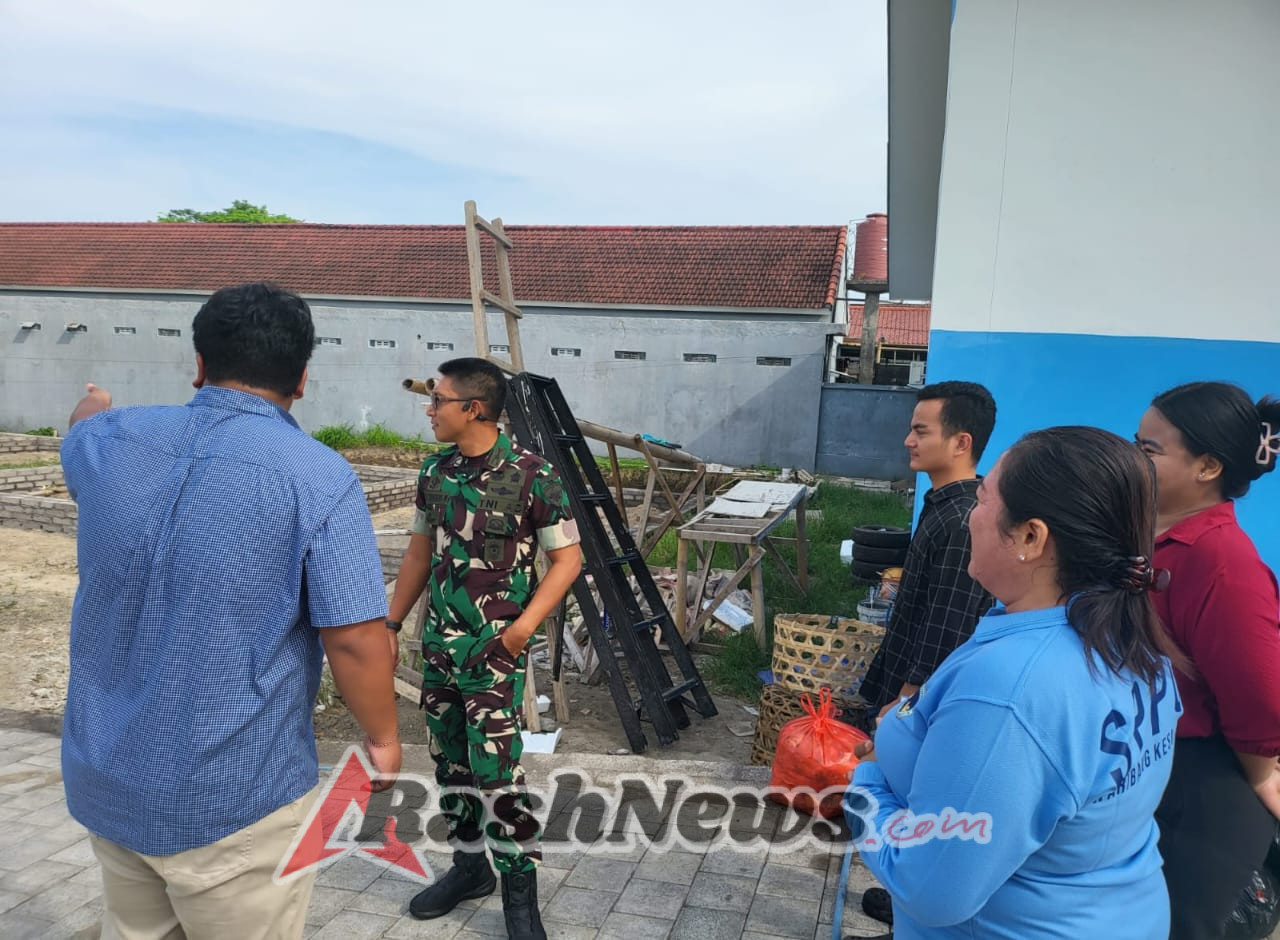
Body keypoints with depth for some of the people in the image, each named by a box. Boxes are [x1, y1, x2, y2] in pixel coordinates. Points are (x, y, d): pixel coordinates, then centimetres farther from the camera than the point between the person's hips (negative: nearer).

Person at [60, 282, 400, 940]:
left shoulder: (110, 441, -3)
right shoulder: (317, 477, -20)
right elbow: (356, 641, -20)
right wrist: (383, 739, -3)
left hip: (105, 780, 5)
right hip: (234, 799, -5)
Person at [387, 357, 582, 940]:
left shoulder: (531, 475, -14)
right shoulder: (435, 471, 4)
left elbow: (567, 558, -9)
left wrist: (526, 623, -19)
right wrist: (391, 624, 14)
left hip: (494, 648, -6)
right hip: (438, 642, 6)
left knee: (495, 770, -4)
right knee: (450, 762, 16)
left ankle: (520, 891, 15)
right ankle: (470, 865, 35)